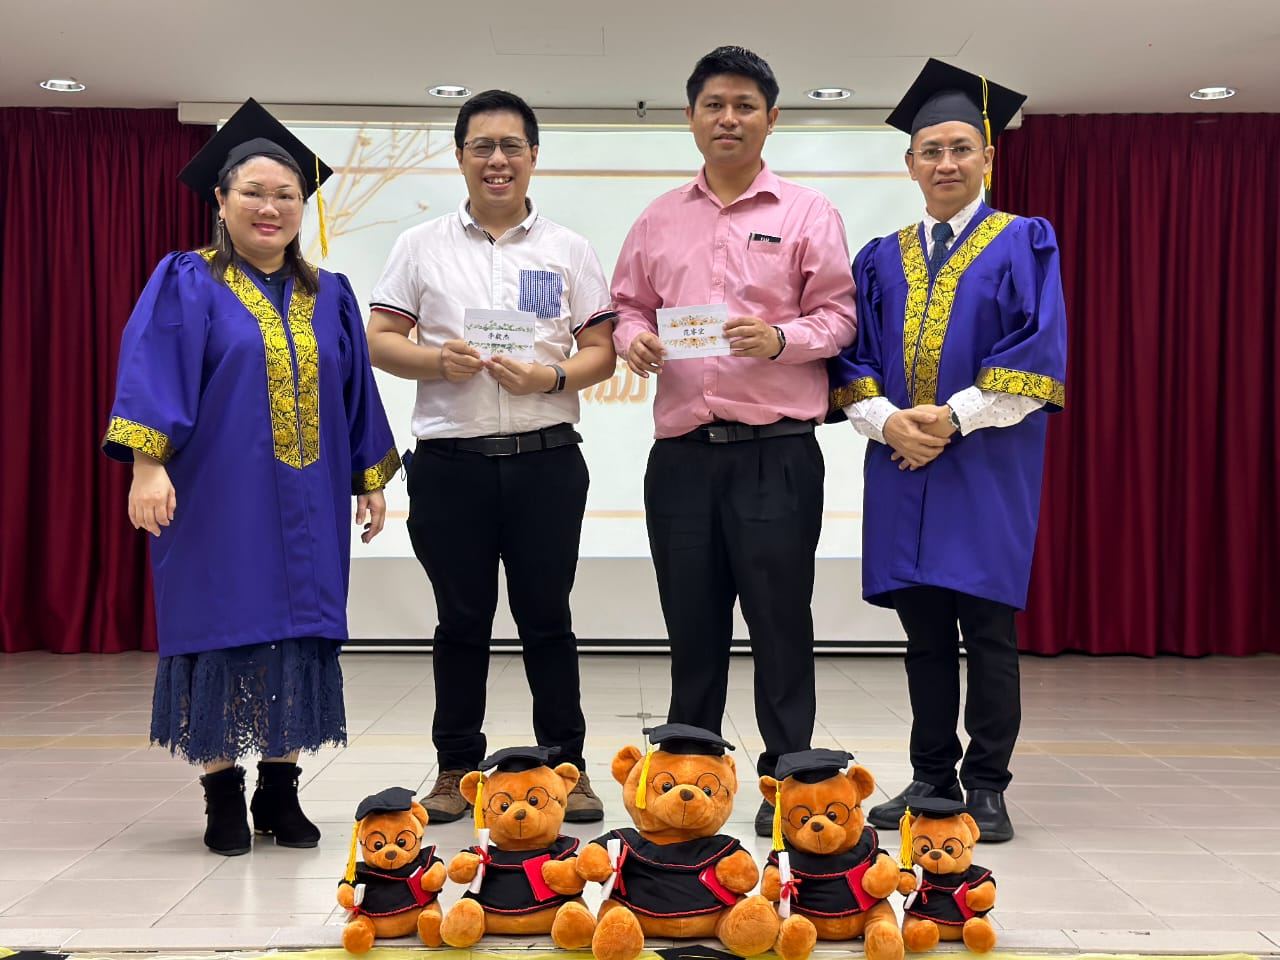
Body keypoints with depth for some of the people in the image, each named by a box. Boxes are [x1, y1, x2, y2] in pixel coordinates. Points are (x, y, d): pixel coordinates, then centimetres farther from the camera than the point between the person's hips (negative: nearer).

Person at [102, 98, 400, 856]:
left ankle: (281, 792, 17)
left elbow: (355, 396, 15)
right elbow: (152, 374, -11)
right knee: (223, 631, 0)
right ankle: (223, 795, 12)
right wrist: (148, 465, -22)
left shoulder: (330, 297, 12)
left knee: (300, 635, 5)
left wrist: (372, 480, 11)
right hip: (219, 500, -4)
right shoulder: (186, 285, 0)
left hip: (307, 506, 4)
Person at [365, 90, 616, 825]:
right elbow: (381, 342, 5)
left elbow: (601, 352, 5)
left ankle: (567, 767, 15)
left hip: (546, 459, 0)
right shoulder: (422, 246, 9)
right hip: (451, 460, 0)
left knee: (548, 618, 5)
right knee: (462, 622, 8)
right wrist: (438, 361, -14)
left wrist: (552, 377, -14)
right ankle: (457, 770, 19)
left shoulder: (569, 250, 9)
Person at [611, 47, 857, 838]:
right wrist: (633, 340, -6)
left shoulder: (808, 213, 3)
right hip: (682, 454, 3)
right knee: (691, 625, 11)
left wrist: (781, 339, -18)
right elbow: (628, 306, 16)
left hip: (776, 452, -3)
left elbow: (839, 316, 0)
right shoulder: (659, 219, 14)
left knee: (780, 623, 2)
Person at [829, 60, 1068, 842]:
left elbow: (1039, 353, -7)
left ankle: (987, 786, 8)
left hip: (989, 467, -3)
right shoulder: (883, 259, 14)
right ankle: (932, 778, 18)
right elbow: (854, 359, 9)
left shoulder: (1025, 244, 3)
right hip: (903, 464, 4)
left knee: (988, 631, -1)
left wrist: (953, 417, -15)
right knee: (924, 635, 8)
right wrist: (885, 420, -11)